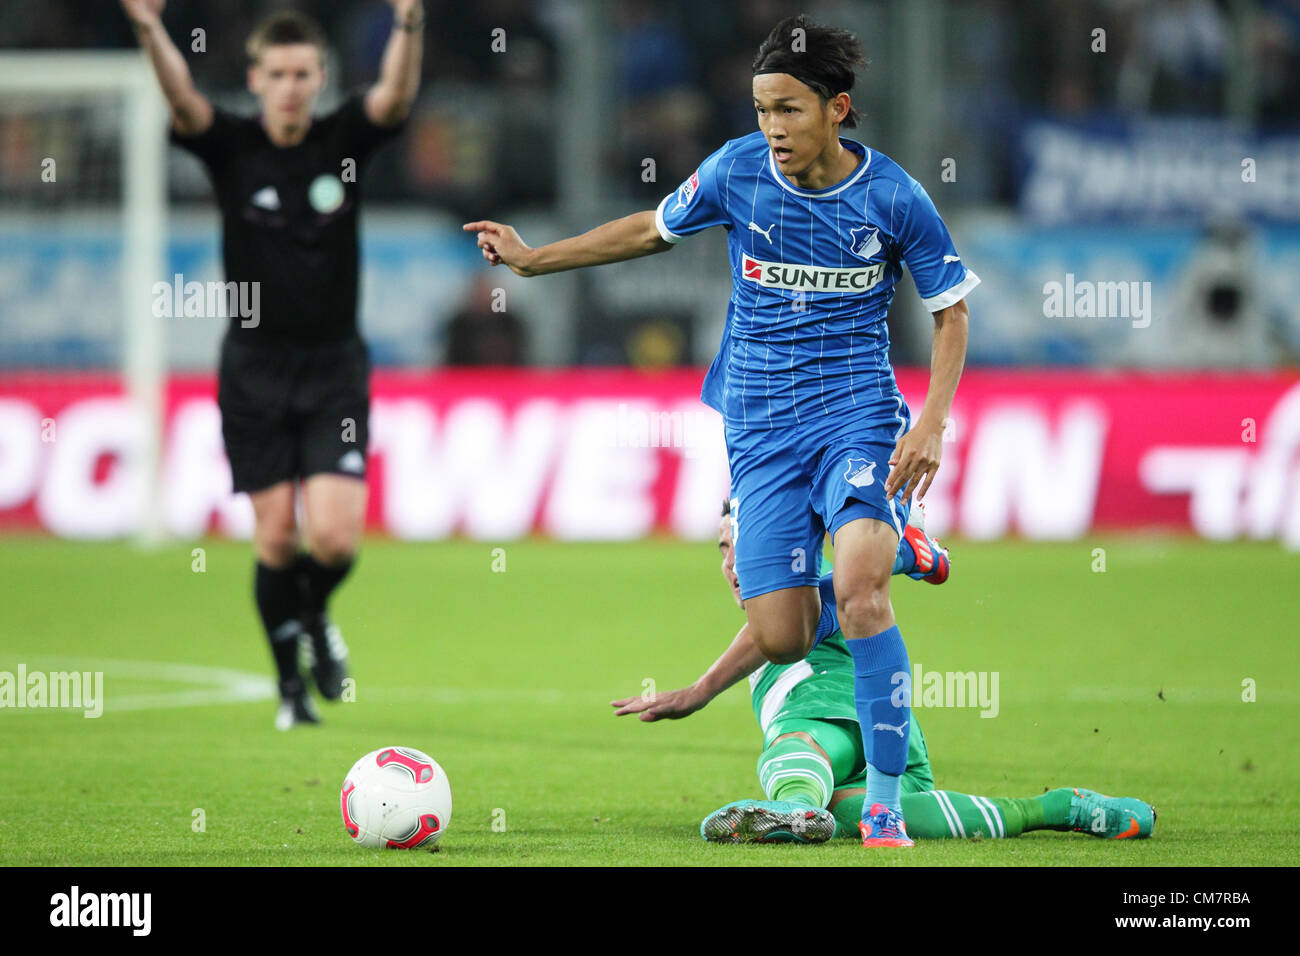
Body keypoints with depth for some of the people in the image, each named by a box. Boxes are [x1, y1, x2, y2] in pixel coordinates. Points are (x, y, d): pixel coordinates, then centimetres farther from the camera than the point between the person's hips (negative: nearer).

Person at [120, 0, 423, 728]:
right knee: (276, 536, 0)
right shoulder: (230, 147, -3)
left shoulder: (346, 142, -1)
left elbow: (397, 95, -20)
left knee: (335, 537, -12)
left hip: (335, 367, 0)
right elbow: (184, 101, -23)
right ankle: (291, 683, 19)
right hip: (255, 364, 0)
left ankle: (316, 615, 22)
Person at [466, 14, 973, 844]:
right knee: (782, 641, -5)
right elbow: (654, 230, 15)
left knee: (861, 588, -27)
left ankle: (885, 808, -19)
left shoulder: (893, 197, -8)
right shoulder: (739, 170, -3)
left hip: (858, 411, -2)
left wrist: (933, 422, -9)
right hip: (762, 426, 3)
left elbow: (951, 308, 3)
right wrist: (533, 259, 17)